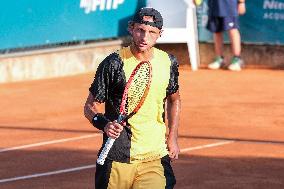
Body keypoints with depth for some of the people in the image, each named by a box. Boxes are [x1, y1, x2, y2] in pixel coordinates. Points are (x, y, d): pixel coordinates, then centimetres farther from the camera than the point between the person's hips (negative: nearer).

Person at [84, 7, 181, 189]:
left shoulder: (169, 63, 5)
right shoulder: (114, 63, -8)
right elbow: (90, 106, -3)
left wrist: (172, 137, 14)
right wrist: (104, 124, -23)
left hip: (156, 158, 2)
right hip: (117, 159, -2)